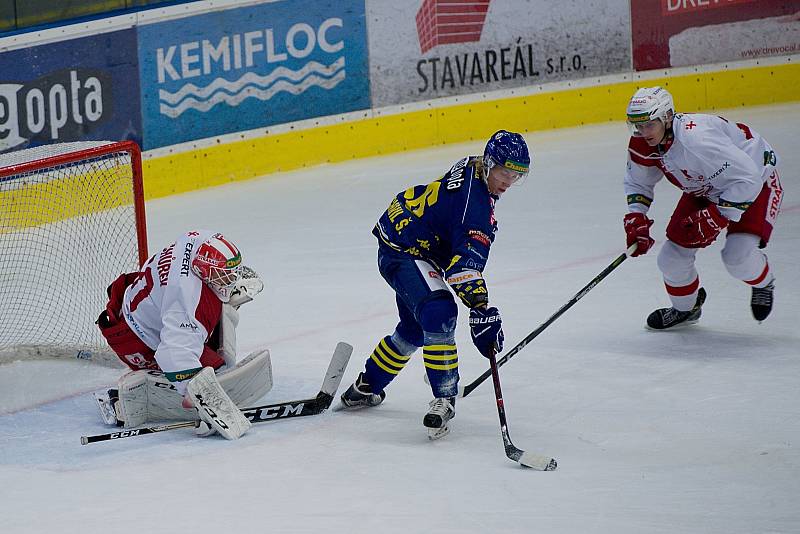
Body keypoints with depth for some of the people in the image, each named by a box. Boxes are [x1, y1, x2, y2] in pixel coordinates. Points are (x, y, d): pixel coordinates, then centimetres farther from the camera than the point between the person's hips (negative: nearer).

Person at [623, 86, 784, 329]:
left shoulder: (695, 138, -40)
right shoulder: (641, 144, -15)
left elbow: (747, 178, -38)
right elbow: (638, 182, 7)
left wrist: (717, 218, -34)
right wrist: (636, 218, -8)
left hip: (756, 182, -7)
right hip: (705, 189, 8)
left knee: (737, 256, -25)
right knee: (672, 258, 1)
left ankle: (763, 283, 11)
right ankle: (685, 308, 32)